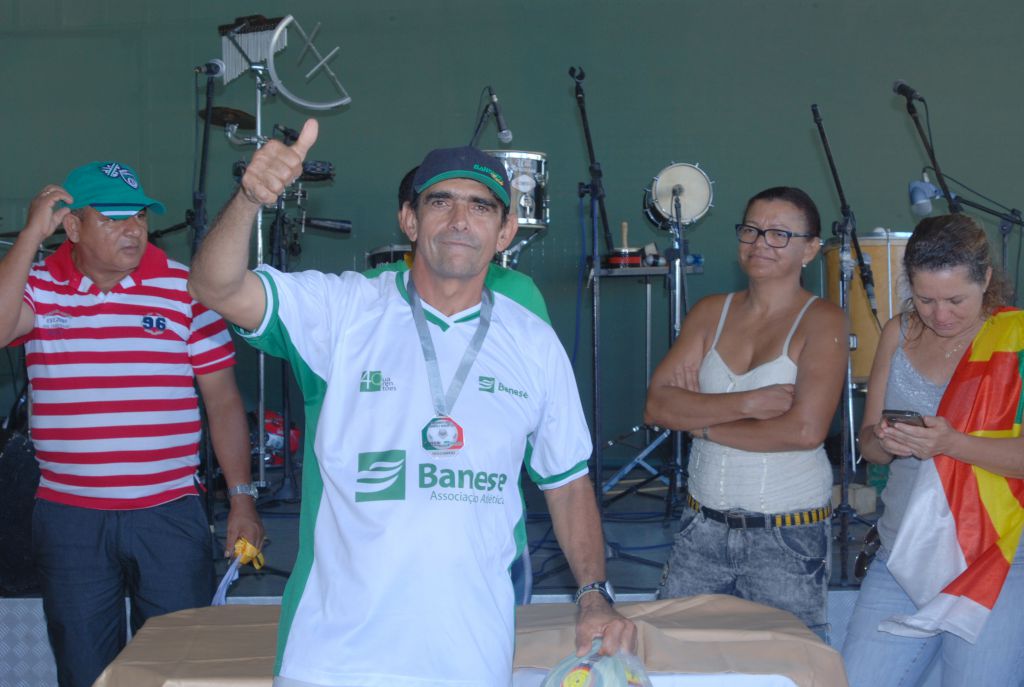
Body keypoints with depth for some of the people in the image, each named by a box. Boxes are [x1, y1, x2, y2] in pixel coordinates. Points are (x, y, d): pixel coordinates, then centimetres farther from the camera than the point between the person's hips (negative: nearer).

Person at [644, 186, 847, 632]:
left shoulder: (822, 322, -5)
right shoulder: (711, 313, 7)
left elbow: (806, 429, -19)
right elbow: (657, 405, -3)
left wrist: (699, 420, -10)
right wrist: (747, 403, -16)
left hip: (788, 536, -4)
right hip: (702, 528, 4)